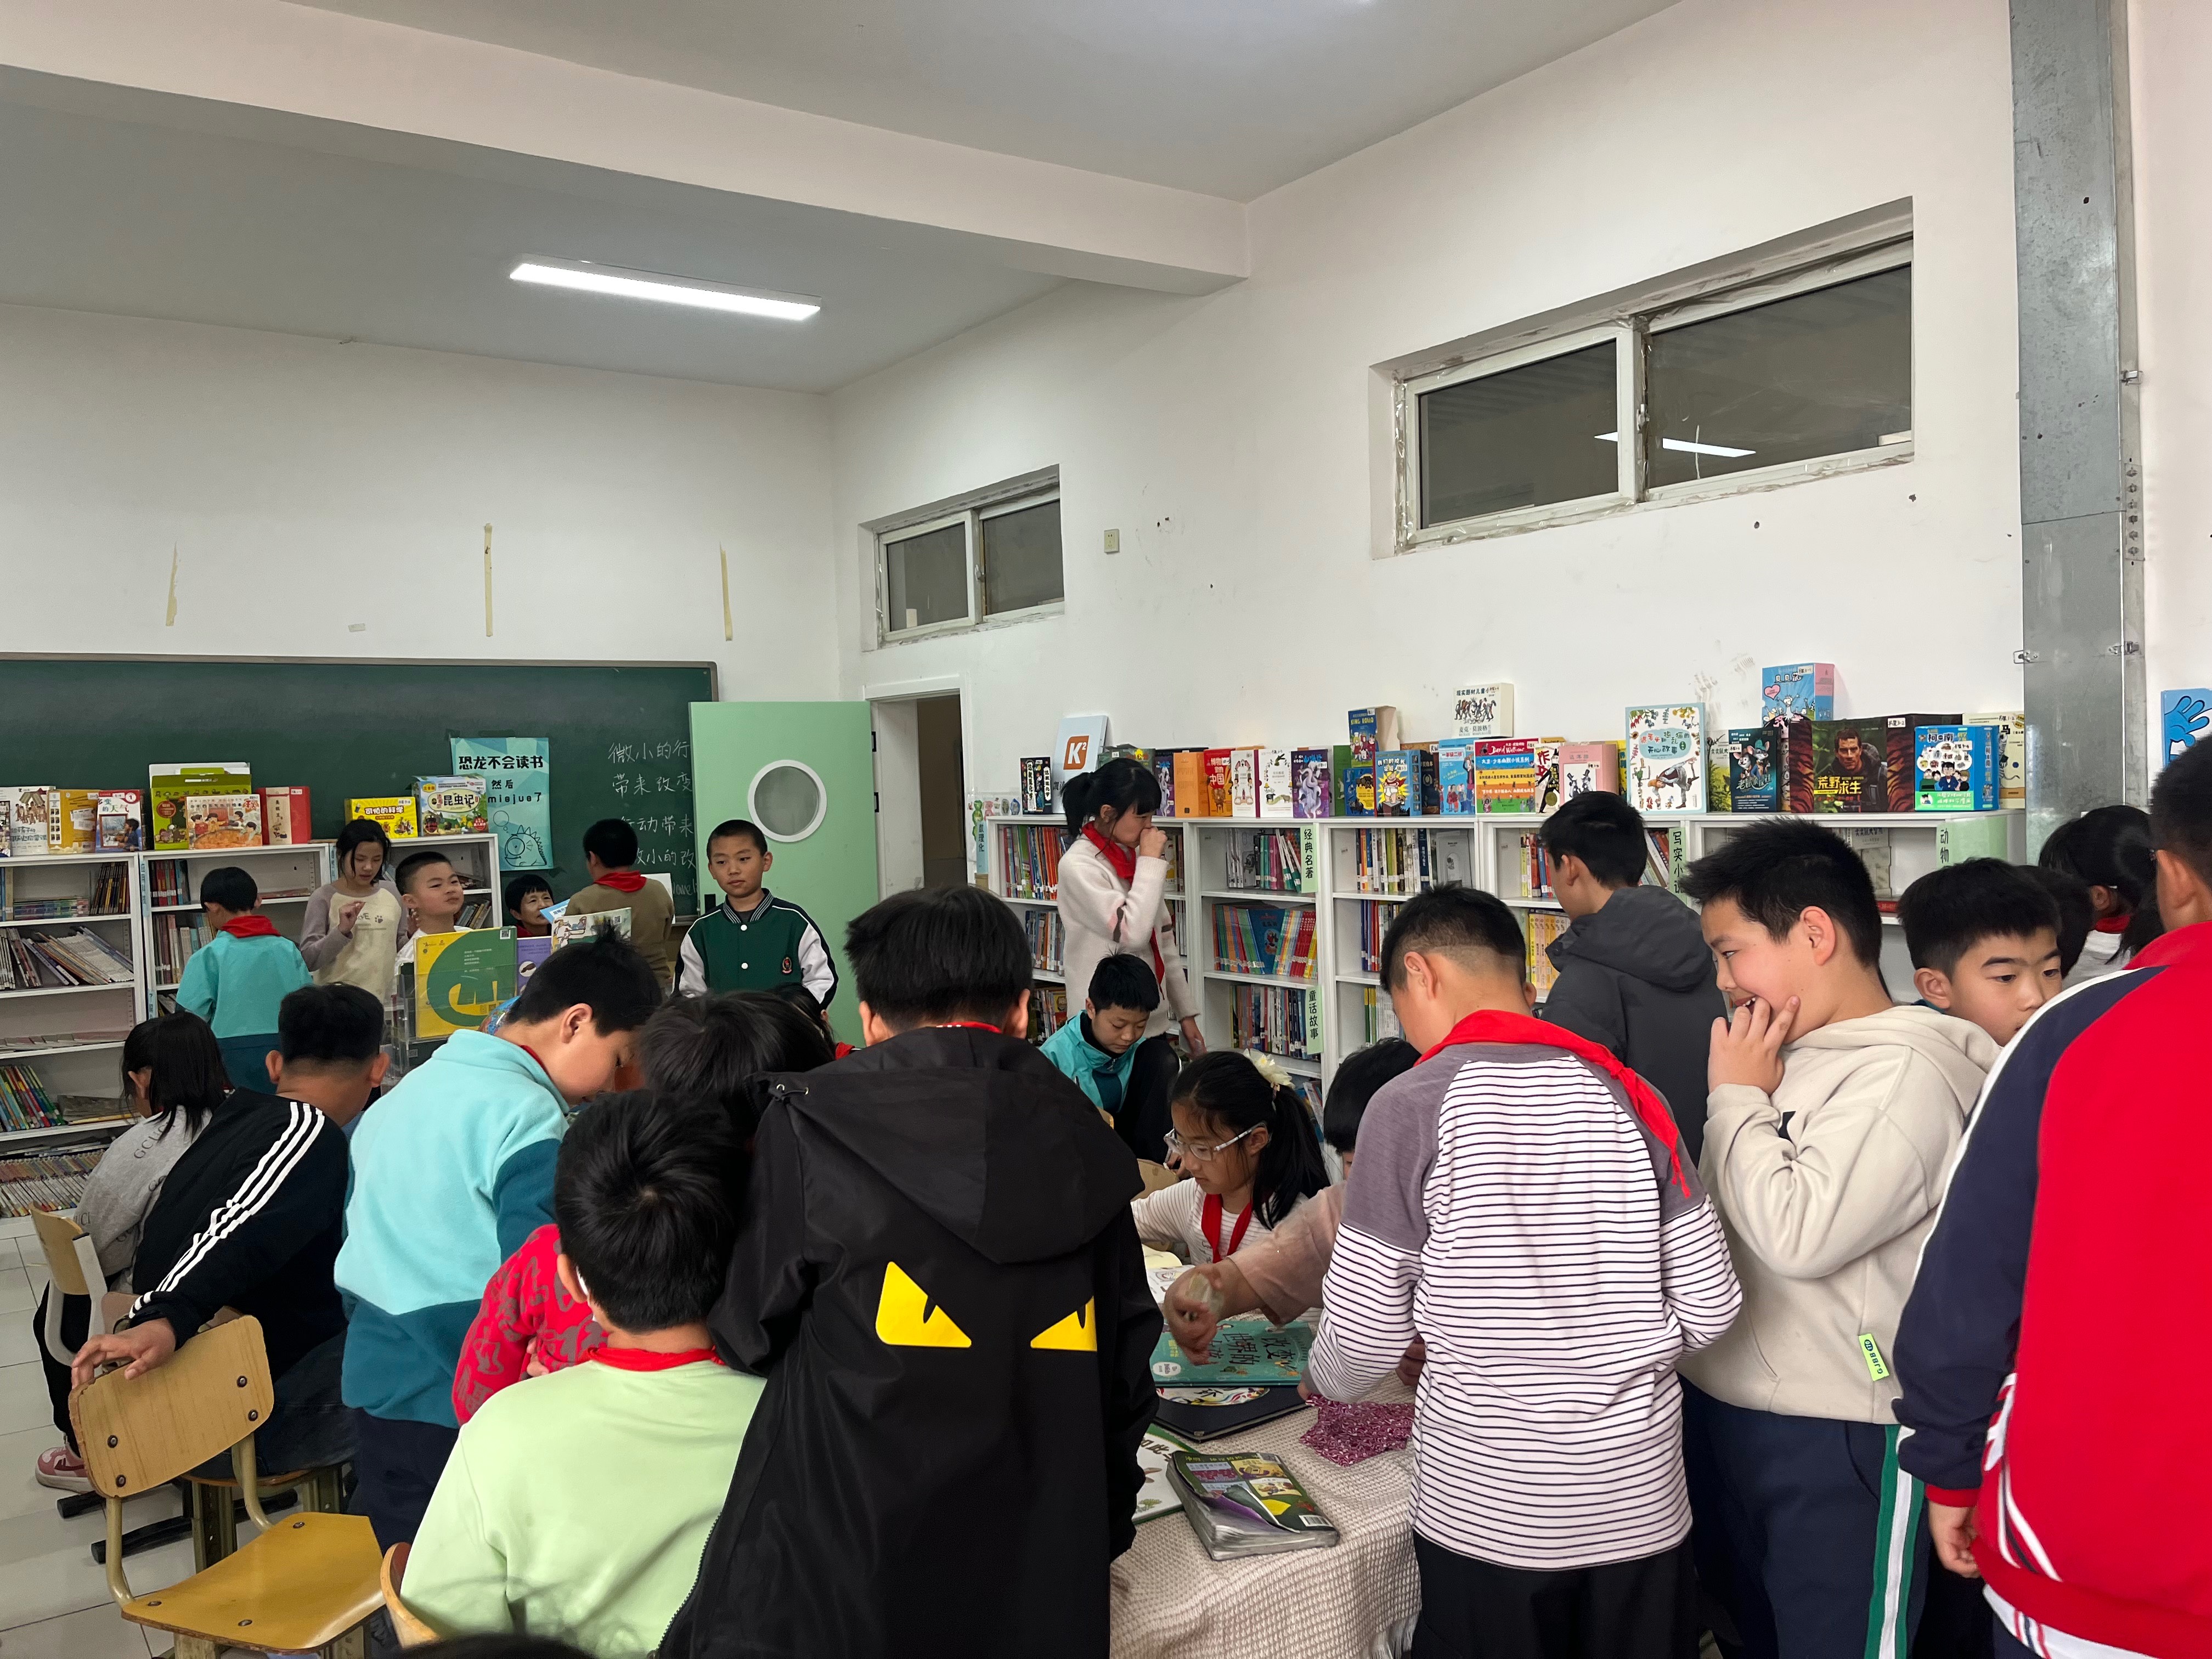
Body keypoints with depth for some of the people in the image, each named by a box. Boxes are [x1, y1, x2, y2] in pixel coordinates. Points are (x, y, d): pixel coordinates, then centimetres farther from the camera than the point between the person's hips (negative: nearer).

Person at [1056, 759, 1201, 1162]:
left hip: (1152, 1024, 7)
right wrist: (1152, 862, -14)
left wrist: (1185, 1013, 14)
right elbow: (1132, 931, -24)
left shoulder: (1134, 857, 10)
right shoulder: (1079, 866, -13)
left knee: (1161, 1140, 6)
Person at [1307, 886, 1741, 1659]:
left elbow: (1364, 1335, -9)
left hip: (1485, 1510, -3)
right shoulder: (1627, 1095, -2)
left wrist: (1322, 1379, 12)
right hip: (1641, 1503, 4)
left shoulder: (1412, 1105, -13)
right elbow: (1709, 1306, 0)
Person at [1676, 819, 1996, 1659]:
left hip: (1836, 1437, -8)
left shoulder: (1904, 1075, -18)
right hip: (1721, 1409, 8)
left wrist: (1737, 1097, -15)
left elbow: (1797, 1234, -25)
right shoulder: (1783, 1052, 7)